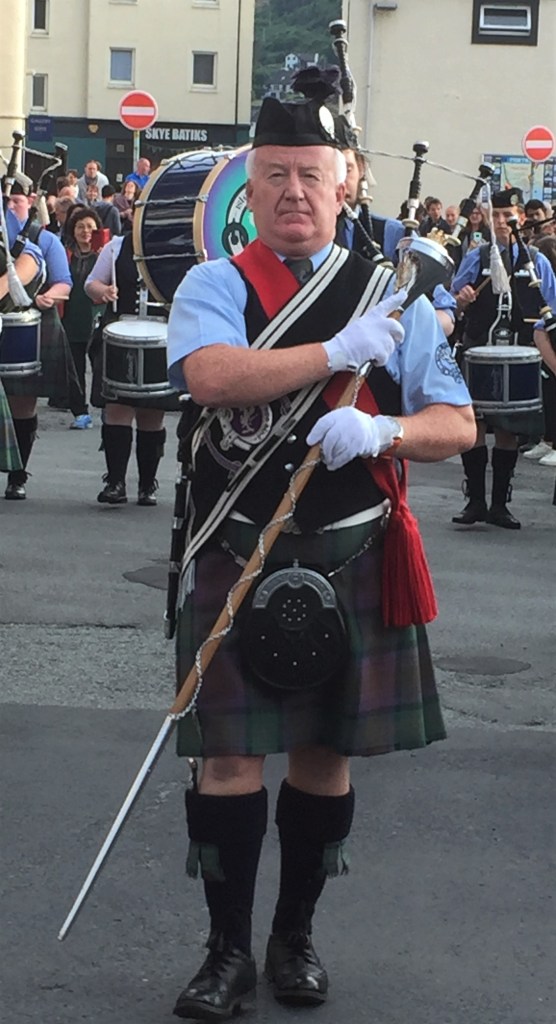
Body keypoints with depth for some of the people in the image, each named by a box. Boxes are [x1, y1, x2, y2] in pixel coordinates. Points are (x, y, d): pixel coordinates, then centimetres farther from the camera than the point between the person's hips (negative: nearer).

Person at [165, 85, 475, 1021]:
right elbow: (209, 376, -22)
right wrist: (340, 351, -18)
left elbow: (456, 424, 2)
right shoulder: (213, 286, 0)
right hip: (235, 555, -2)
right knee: (229, 752, 0)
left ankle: (295, 936, 27)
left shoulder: (393, 299, 6)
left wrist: (378, 430, -19)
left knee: (326, 751, 11)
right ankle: (229, 947, 15)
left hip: (352, 560, 2)